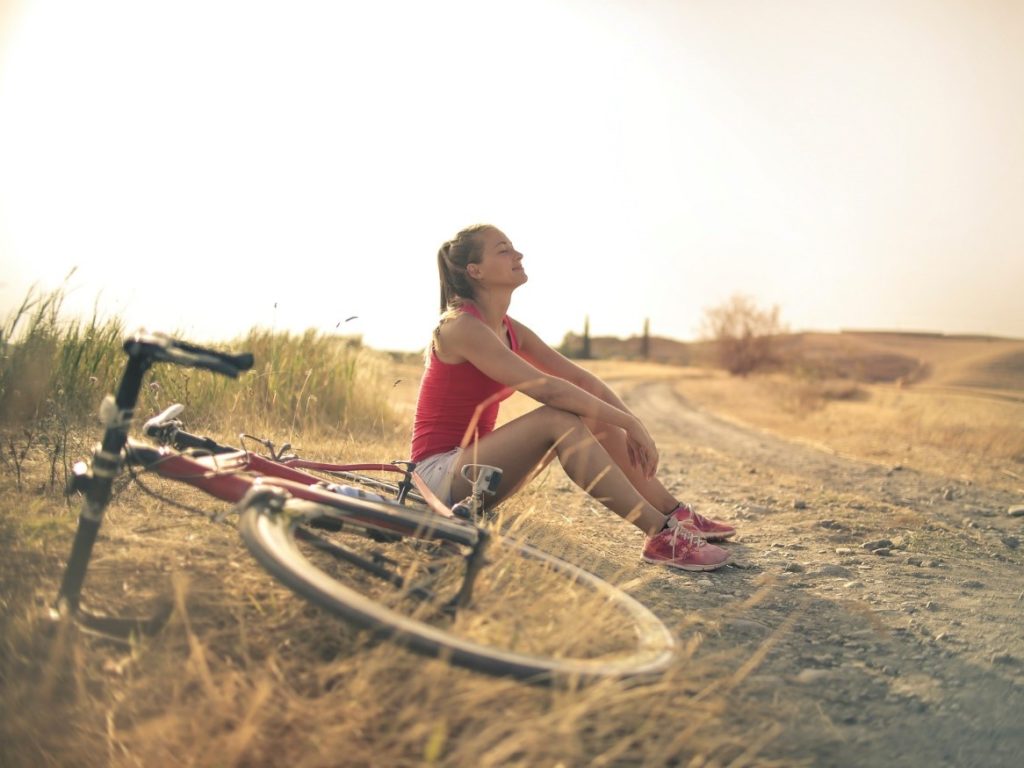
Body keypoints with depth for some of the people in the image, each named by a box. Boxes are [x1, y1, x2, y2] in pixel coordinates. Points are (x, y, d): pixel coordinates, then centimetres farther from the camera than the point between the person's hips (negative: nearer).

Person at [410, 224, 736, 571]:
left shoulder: (510, 330, 9)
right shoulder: (461, 326, -19)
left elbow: (580, 378, 5)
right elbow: (545, 388, -28)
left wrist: (630, 423, -9)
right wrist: (629, 423, -25)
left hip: (473, 461, 9)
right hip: (440, 474, -8)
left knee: (596, 417, -2)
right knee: (557, 418, -28)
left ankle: (676, 514, 2)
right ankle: (660, 535, -28)